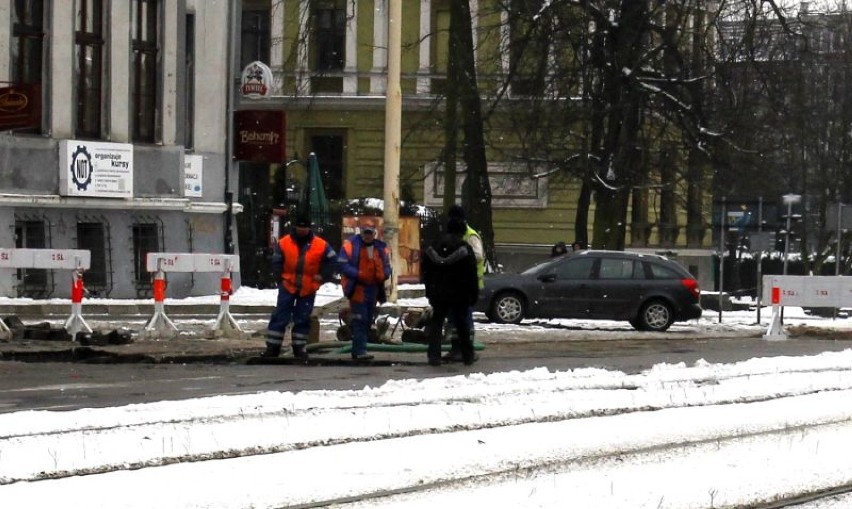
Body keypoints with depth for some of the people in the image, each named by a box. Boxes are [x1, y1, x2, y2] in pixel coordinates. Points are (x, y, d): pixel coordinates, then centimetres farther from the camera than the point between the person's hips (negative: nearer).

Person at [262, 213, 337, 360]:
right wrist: (280, 278, -5)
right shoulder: (283, 243, -5)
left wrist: (322, 275, -2)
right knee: (280, 316, -2)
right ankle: (272, 347, 1)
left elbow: (331, 260, 7)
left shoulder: (320, 245, -5)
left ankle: (299, 347, 16)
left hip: (308, 288, 1)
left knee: (303, 319, 7)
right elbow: (276, 262, 3)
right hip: (288, 286, -1)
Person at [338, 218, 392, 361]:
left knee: (368, 321, 10)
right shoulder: (351, 244, -4)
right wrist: (359, 275, -21)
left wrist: (383, 275, -7)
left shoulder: (381, 248, 12)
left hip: (373, 289, 6)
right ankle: (360, 350, -15)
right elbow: (342, 264, -10)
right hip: (357, 288, -6)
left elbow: (387, 267, 17)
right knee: (359, 320, -13)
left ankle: (357, 350, 19)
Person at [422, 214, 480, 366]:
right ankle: (468, 356, 14)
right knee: (462, 324, 8)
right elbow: (472, 275, -10)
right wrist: (474, 294, -4)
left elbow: (425, 270, 11)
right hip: (459, 294, -2)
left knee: (436, 322, 6)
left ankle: (434, 356, -4)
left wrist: (429, 290, 17)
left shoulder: (433, 247, 6)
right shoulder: (465, 248, -8)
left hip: (438, 292, 2)